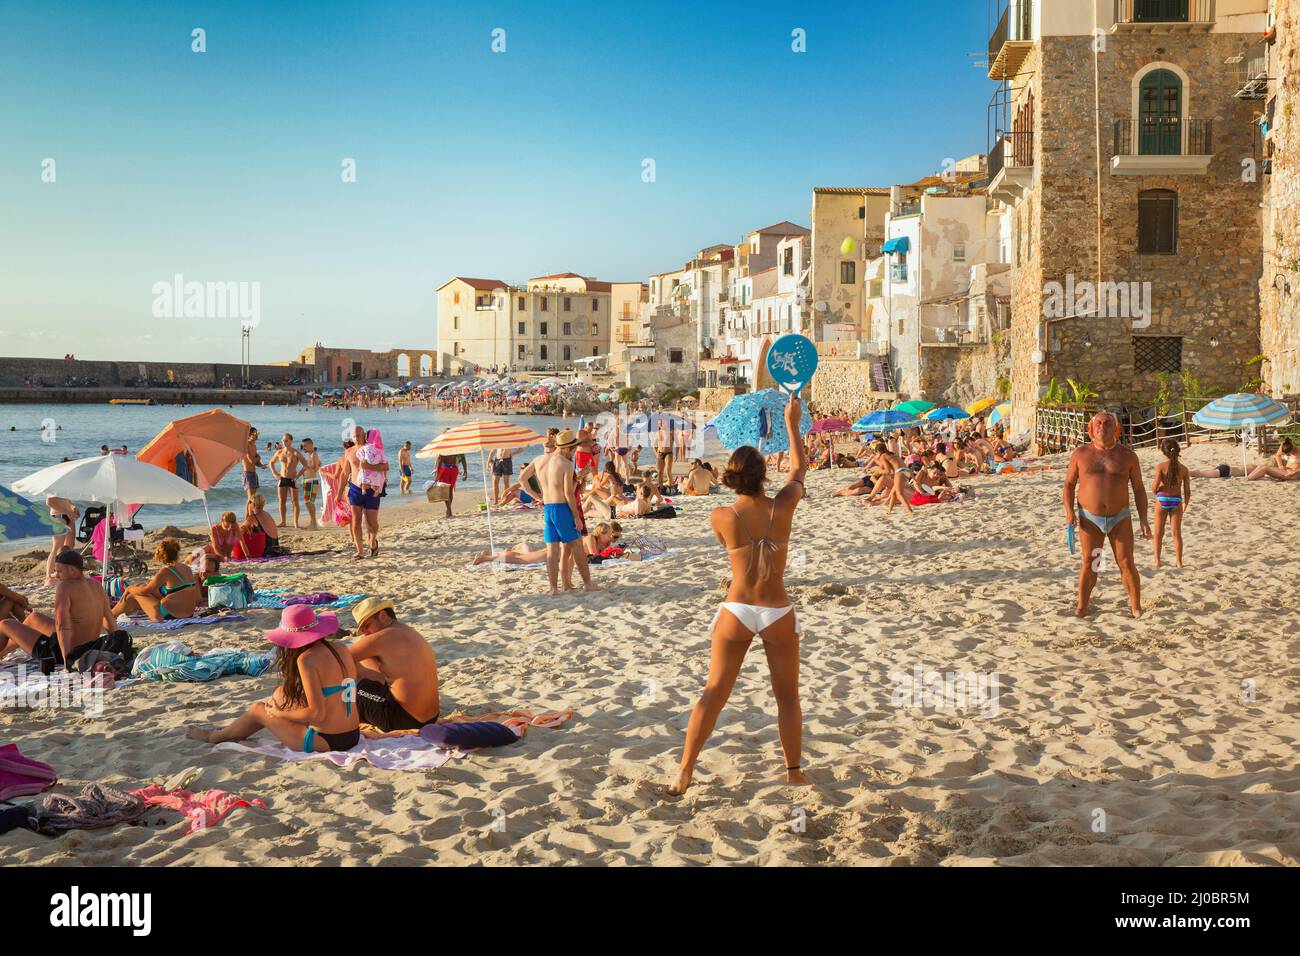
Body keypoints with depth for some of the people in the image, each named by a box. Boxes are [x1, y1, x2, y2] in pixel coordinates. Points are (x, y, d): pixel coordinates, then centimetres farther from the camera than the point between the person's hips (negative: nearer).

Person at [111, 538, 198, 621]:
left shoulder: (166, 571, -15)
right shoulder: (187, 568, 6)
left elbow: (144, 591, -7)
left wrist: (130, 588, 14)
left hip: (170, 616, -7)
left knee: (133, 595, 11)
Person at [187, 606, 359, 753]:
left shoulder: (307, 659, -16)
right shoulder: (340, 648, 4)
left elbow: (317, 713, -19)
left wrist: (280, 713, -2)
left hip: (325, 742, -7)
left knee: (259, 709, 14)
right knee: (281, 695, 24)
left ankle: (214, 737, 41)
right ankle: (236, 731, 47)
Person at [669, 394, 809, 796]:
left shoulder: (721, 516, -10)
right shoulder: (783, 507, -9)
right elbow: (799, 470, 11)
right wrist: (792, 424, 22)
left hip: (737, 611, 0)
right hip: (778, 612, 0)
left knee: (713, 694, 10)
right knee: (787, 695, 17)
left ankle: (684, 773, 11)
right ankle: (794, 771, 26)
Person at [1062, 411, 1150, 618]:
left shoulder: (1127, 455, -1)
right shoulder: (1081, 453, -1)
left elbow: (1139, 489, 4)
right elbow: (1069, 485, 3)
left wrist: (1144, 520, -2)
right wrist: (1069, 512, -10)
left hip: (1120, 518, 0)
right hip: (1090, 518, 0)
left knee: (1126, 563, 0)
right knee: (1088, 564, 0)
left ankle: (1136, 606, 12)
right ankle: (1081, 606, 8)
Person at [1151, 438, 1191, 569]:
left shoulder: (1161, 467, -11)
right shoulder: (1183, 468, -3)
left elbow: (1155, 489, -13)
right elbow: (1187, 490, 1)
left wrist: (1152, 484, 10)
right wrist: (1186, 504, 16)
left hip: (1162, 500, -2)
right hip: (1176, 501, 2)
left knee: (1159, 533, 11)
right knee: (1177, 533, 11)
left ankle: (1157, 561, 13)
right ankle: (1178, 562, 13)